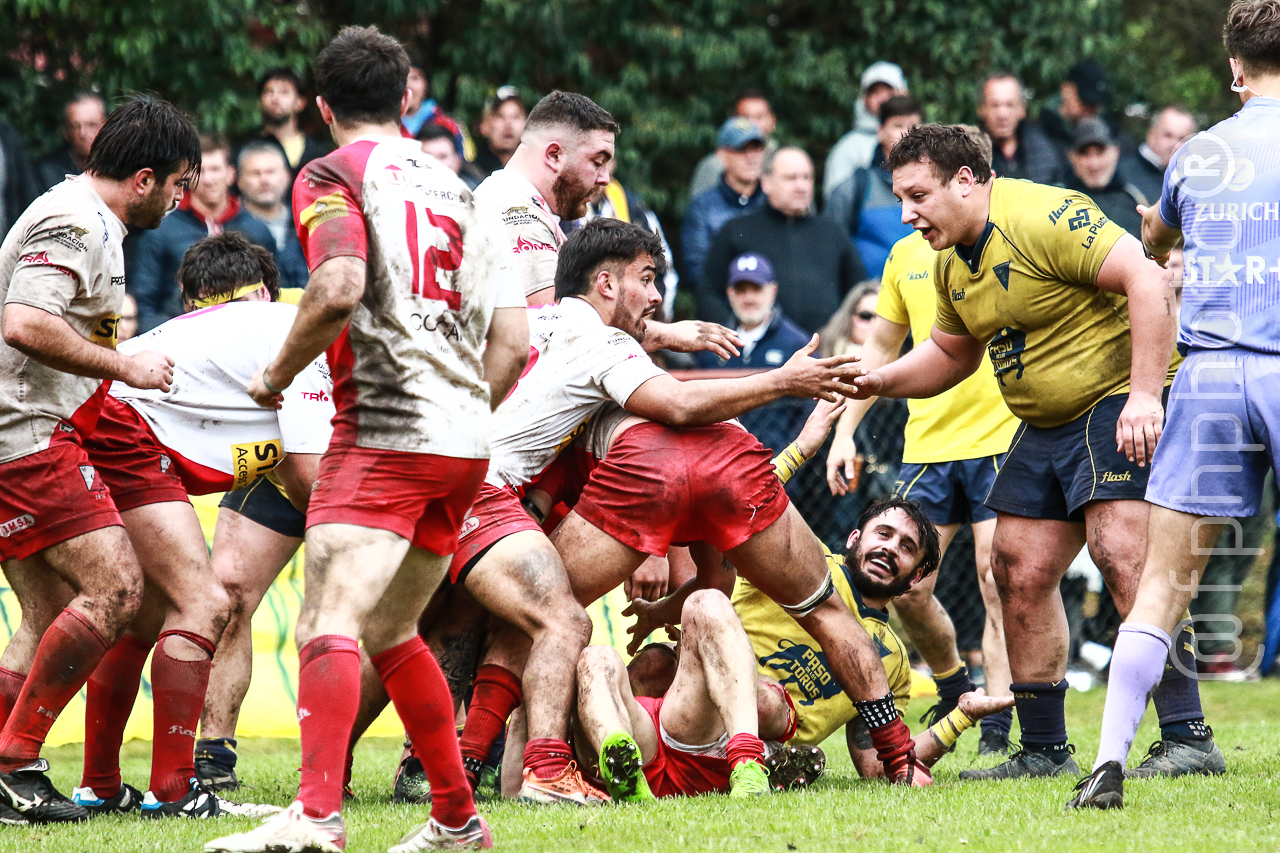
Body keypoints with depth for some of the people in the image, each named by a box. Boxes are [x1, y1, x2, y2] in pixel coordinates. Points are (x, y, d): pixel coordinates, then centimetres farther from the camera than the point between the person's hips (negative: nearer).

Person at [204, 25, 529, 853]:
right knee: (388, 631, 21)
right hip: (463, 443, 8)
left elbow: (340, 288, -19)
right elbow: (512, 342, 16)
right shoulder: (456, 188, 21)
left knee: (330, 621, -20)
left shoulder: (334, 176, 0)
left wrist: (277, 374, -5)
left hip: (385, 429, -8)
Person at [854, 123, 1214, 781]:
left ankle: (1186, 735, -22)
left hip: (1119, 403, -9)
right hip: (1045, 426, 10)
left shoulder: (1045, 216, -20)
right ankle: (1044, 750, 13)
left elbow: (1146, 280, -25)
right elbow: (951, 353, 25)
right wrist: (878, 381, 6)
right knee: (1019, 571, 4)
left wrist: (1144, 393, -30)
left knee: (1121, 554, -23)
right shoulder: (951, 263, 10)